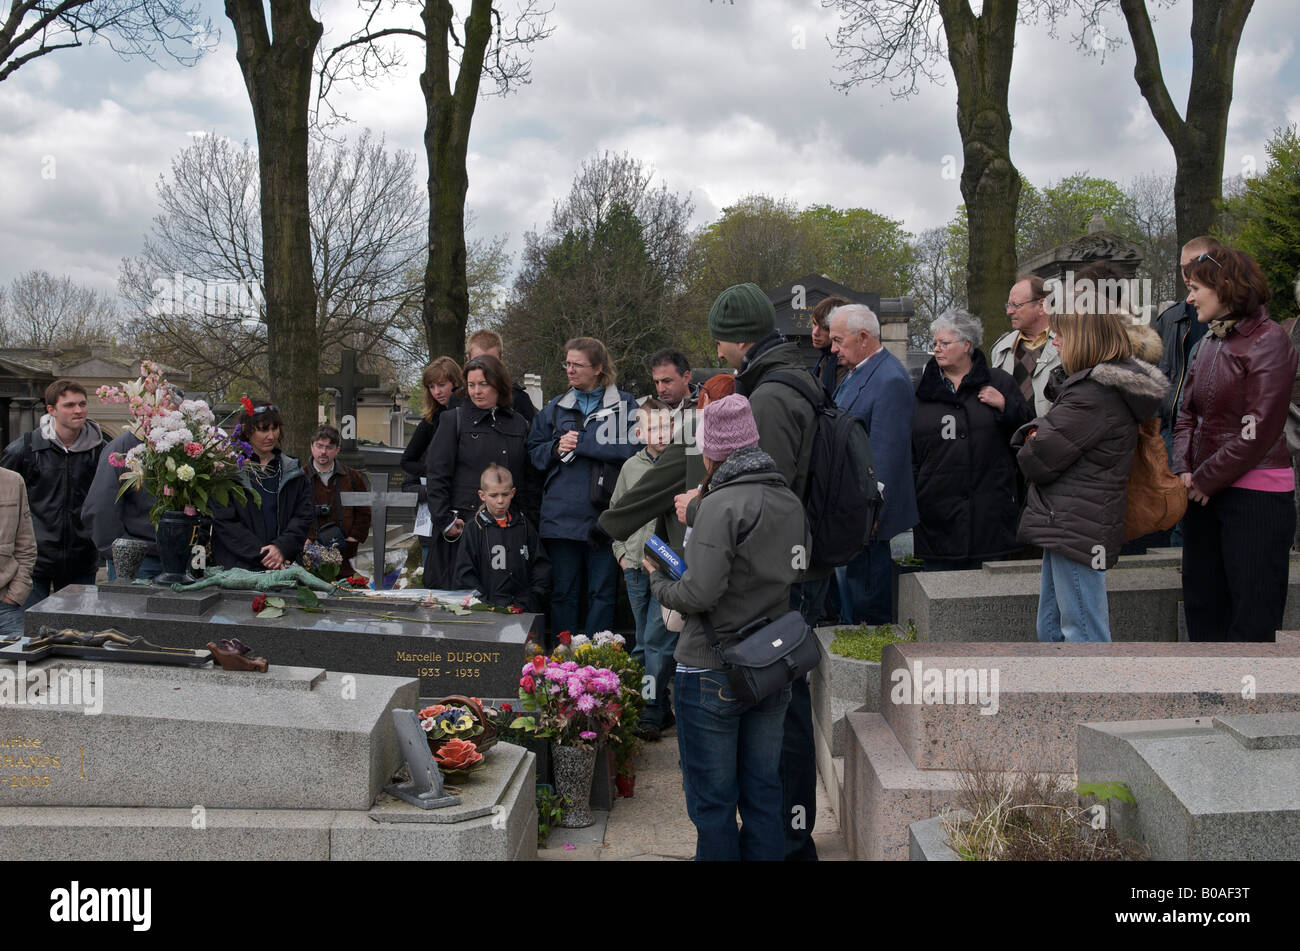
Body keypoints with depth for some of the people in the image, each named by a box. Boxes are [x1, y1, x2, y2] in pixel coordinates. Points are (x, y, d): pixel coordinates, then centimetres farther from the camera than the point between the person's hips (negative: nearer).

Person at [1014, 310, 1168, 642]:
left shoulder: (1093, 394, -19)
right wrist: (1034, 435, -6)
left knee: (1084, 636, -3)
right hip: (1067, 527, 10)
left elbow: (1037, 460, -18)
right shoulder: (1112, 385, 14)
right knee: (1052, 630, 19)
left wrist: (1029, 445, 3)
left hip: (1076, 530, -10)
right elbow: (1039, 429, 16)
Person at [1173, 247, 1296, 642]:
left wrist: (1205, 479, -12)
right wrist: (1184, 469, -1)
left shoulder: (1267, 340, -10)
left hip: (1256, 496, -8)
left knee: (1251, 622, -2)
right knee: (1202, 607, 13)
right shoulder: (1208, 343, 13)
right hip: (1205, 492, 8)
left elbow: (1258, 429, -16)